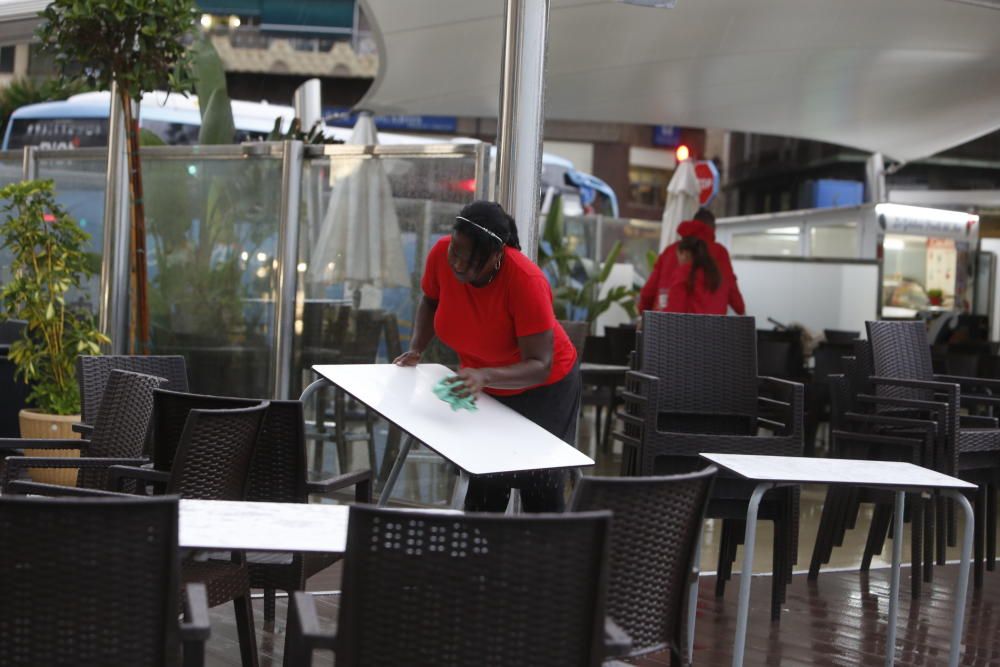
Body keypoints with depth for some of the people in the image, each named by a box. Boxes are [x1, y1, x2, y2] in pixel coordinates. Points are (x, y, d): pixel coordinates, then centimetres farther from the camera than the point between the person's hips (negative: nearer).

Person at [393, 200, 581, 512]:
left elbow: (540, 366, -32)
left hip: (543, 389, -4)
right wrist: (416, 348, -10)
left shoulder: (526, 281, -33)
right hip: (483, 385, 5)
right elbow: (430, 300, 5)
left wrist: (485, 376, -47)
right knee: (483, 490, 6)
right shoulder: (441, 254, -19)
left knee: (541, 497, -5)